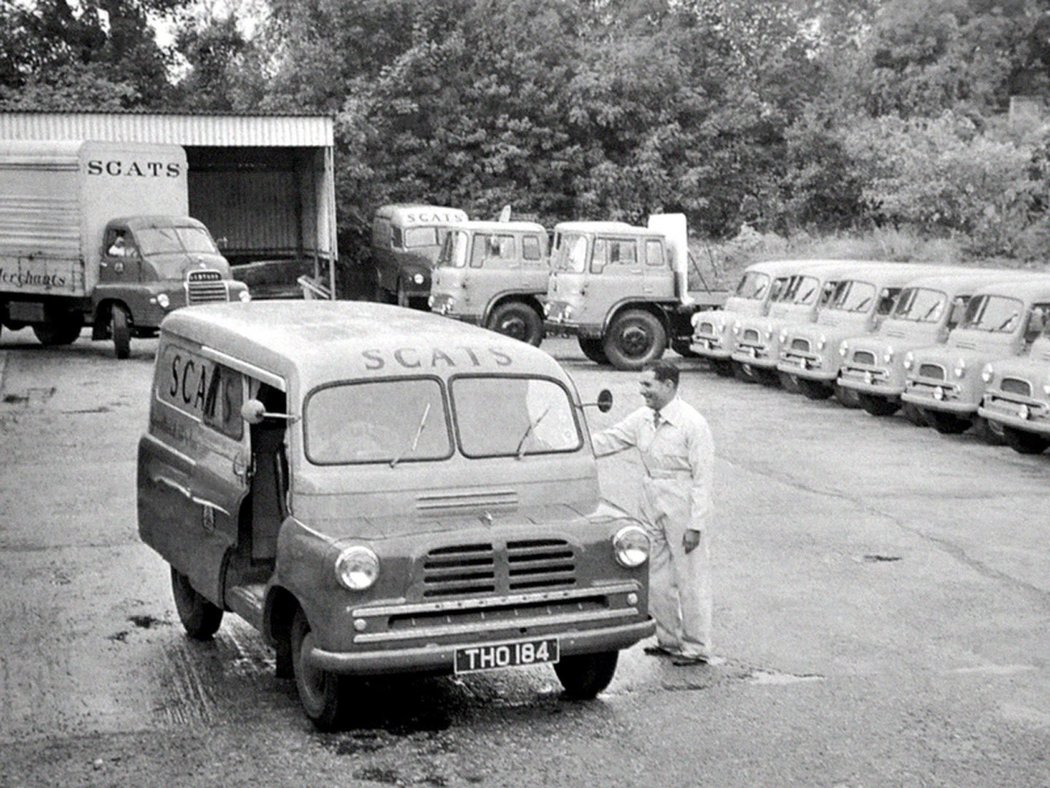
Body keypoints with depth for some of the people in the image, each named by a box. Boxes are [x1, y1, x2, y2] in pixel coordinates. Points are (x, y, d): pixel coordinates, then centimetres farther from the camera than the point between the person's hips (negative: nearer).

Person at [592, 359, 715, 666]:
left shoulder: (693, 424, -15)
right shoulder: (642, 418, 4)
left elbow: (703, 477, -15)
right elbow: (608, 439, 8)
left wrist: (696, 525, -17)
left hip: (682, 509, -7)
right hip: (651, 505, 7)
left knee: (690, 579, 2)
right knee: (657, 578, 14)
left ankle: (696, 648, 12)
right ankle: (669, 639, 29)